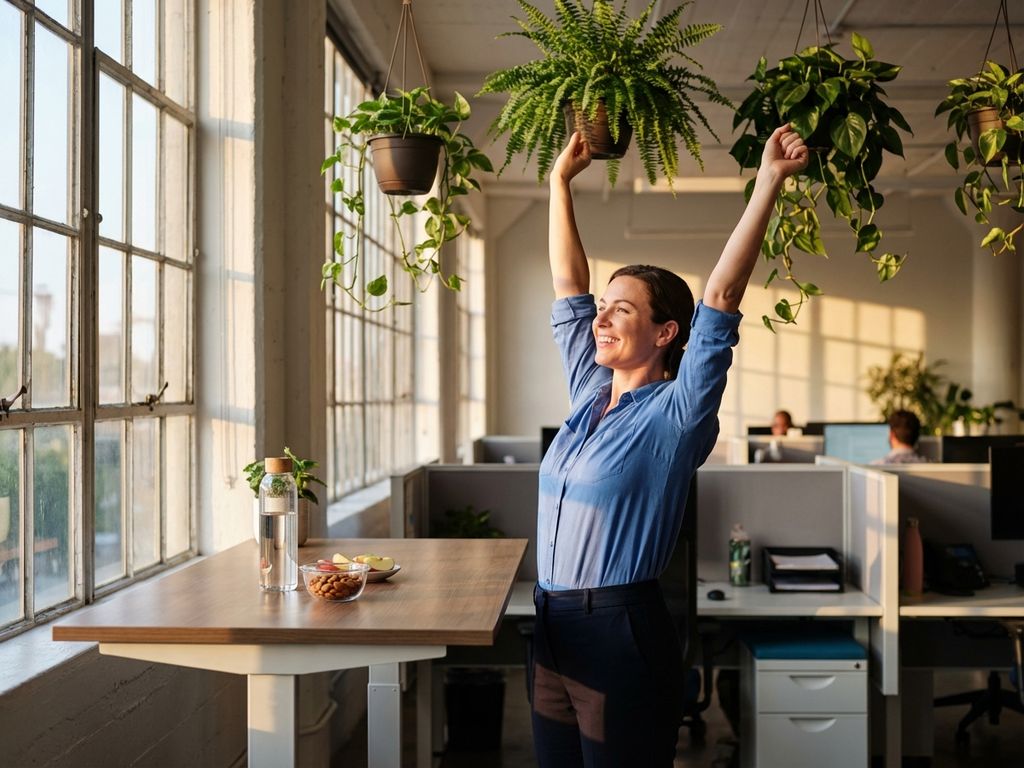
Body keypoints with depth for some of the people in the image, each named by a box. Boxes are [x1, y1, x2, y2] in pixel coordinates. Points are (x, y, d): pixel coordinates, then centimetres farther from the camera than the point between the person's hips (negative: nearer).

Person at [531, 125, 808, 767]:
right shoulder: (589, 394, 8)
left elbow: (721, 297, -20)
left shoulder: (674, 415, -10)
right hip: (553, 630, 7)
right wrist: (561, 181, 16)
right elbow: (569, 286, 13)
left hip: (622, 636, -7)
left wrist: (769, 183, -23)